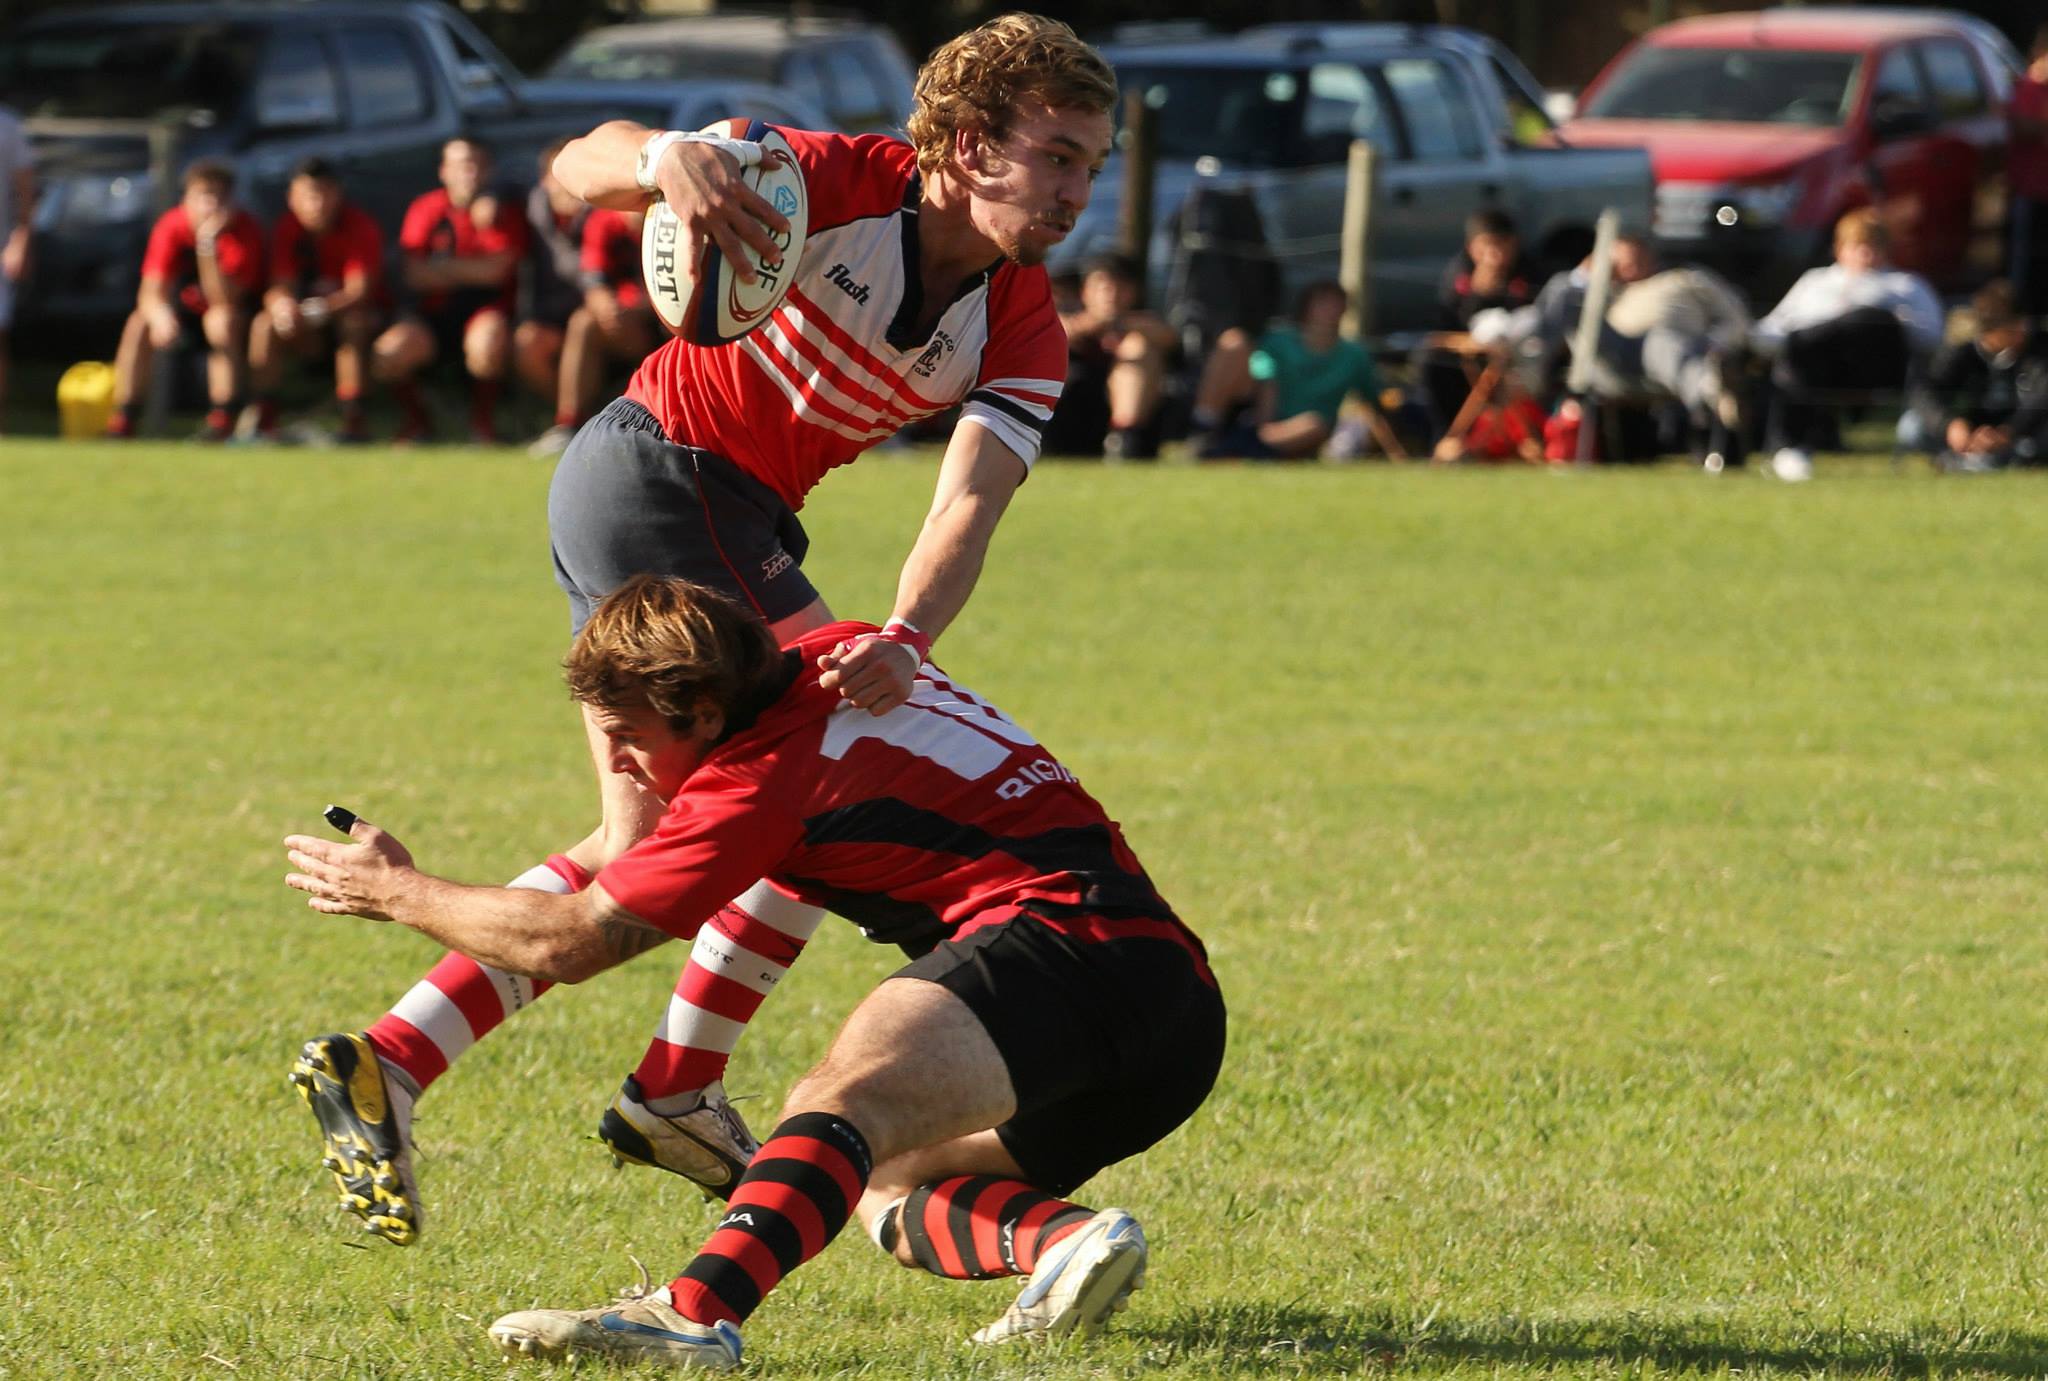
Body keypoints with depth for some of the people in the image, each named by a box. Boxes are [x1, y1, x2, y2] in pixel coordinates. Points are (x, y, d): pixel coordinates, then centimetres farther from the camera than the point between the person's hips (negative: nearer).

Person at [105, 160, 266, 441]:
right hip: (188, 308, 3)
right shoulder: (172, 226, -17)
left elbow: (224, 300, -31)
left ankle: (224, 419, -31)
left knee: (221, 319, -36)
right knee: (139, 324, -23)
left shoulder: (245, 230, -25)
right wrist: (160, 315, -48)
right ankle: (121, 421, -19)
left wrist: (208, 246, -42)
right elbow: (150, 293, -24)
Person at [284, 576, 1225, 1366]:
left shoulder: (761, 779, -5)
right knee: (886, 1193, 20)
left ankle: (695, 1314, -57)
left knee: (854, 1086, -32)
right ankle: (1062, 1236, -11)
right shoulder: (832, 656, 20)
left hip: (1067, 941, -10)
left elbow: (569, 943, -1)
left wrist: (396, 892, 12)